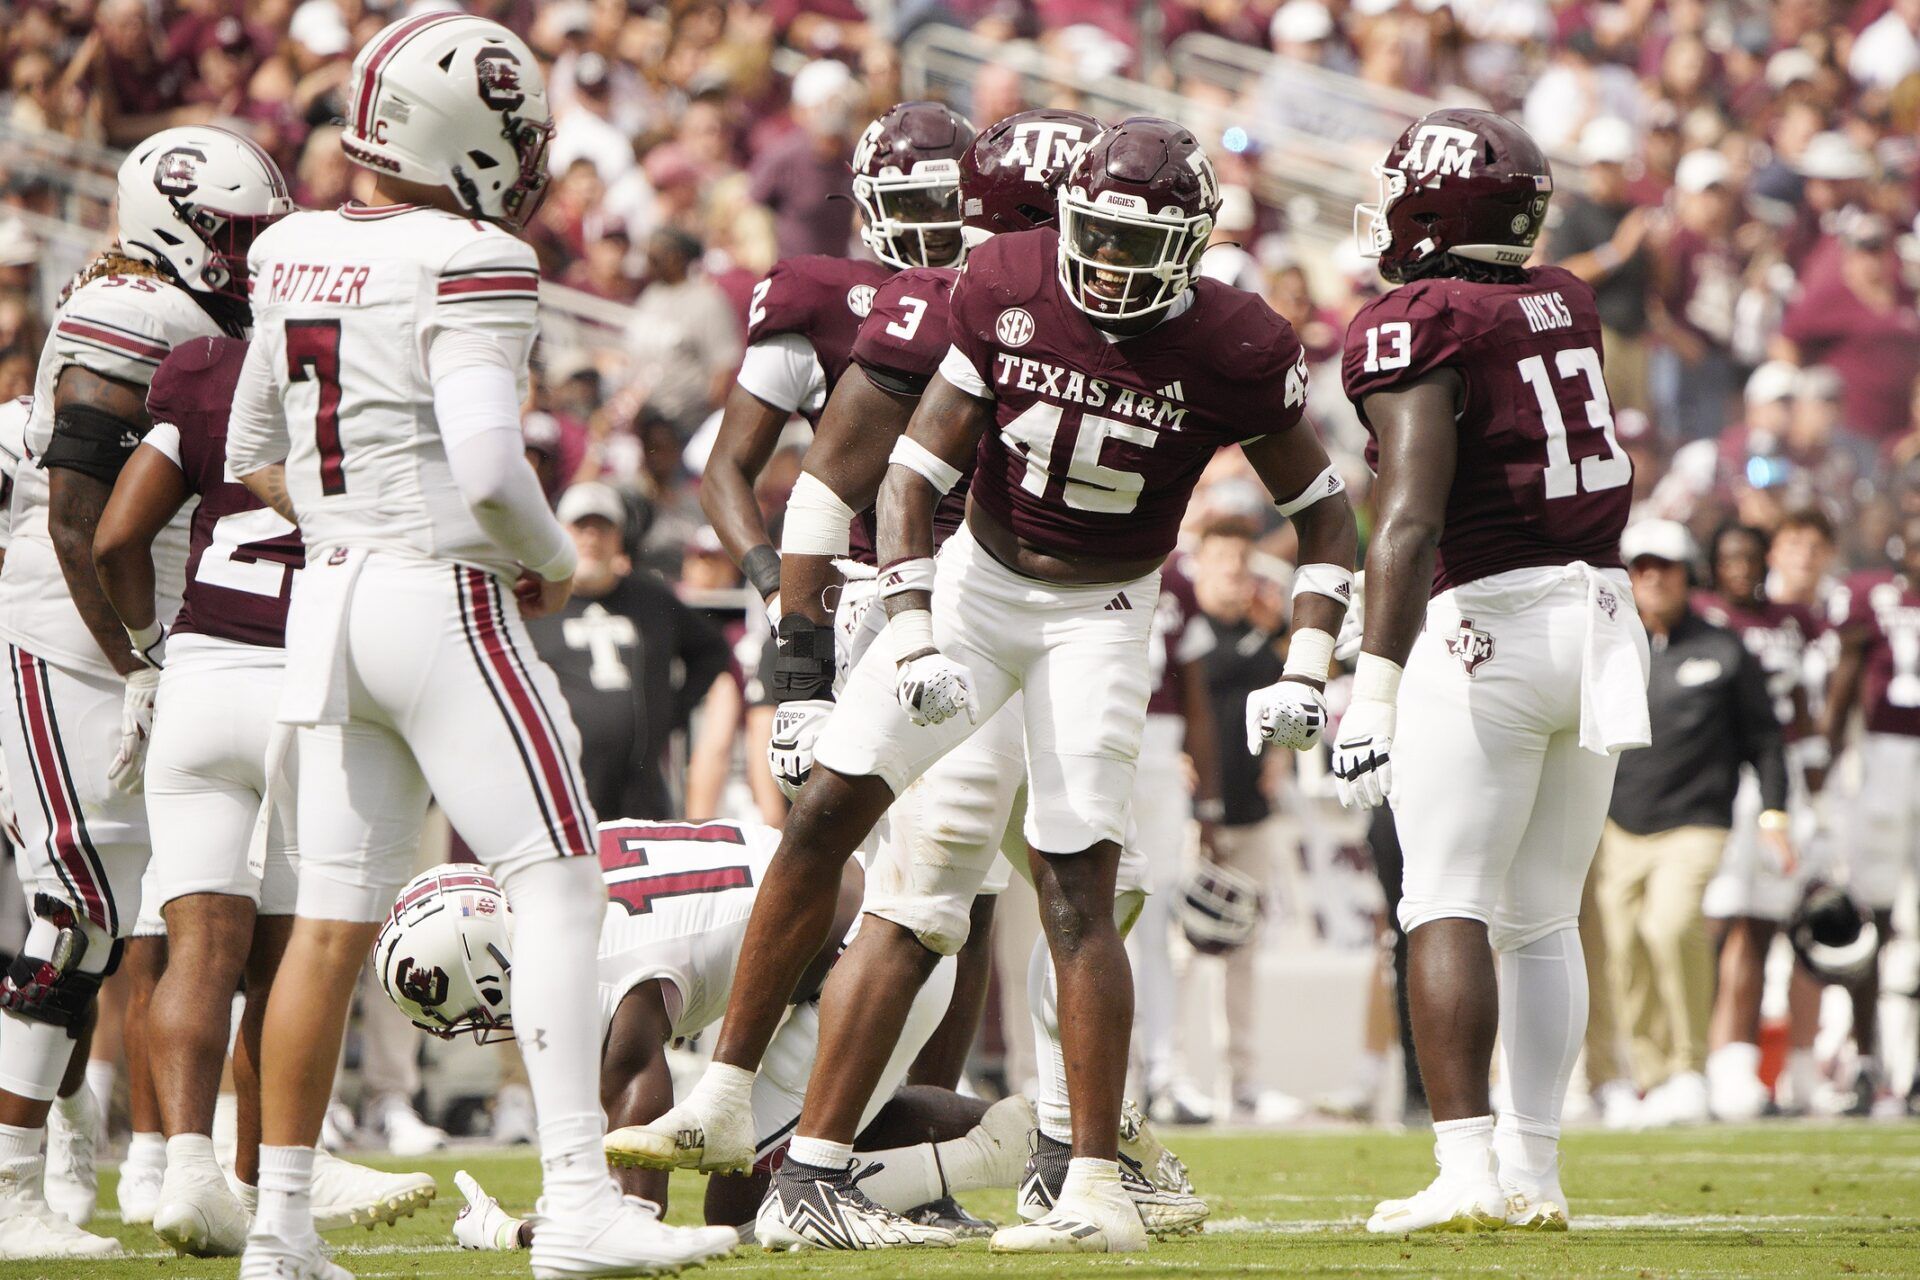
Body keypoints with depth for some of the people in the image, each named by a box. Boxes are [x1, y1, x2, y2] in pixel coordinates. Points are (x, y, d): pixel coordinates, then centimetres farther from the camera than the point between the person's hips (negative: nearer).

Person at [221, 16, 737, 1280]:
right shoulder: (470, 267, -14)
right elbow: (488, 468, -21)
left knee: (335, 917, 11)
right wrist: (552, 562, -3)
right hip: (444, 597, -8)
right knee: (559, 882, -6)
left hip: (331, 602, 8)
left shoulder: (297, 256, 11)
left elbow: (254, 454, 21)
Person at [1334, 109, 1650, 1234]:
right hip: (1600, 612, 7)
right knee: (1544, 918, 12)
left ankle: (1468, 1170, -13)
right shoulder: (1565, 305, 9)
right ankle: (1535, 1171, 12)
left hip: (1487, 624, -7)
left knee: (1447, 911, -4)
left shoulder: (1415, 326, -12)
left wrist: (1372, 688, -26)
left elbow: (1412, 520, -22)